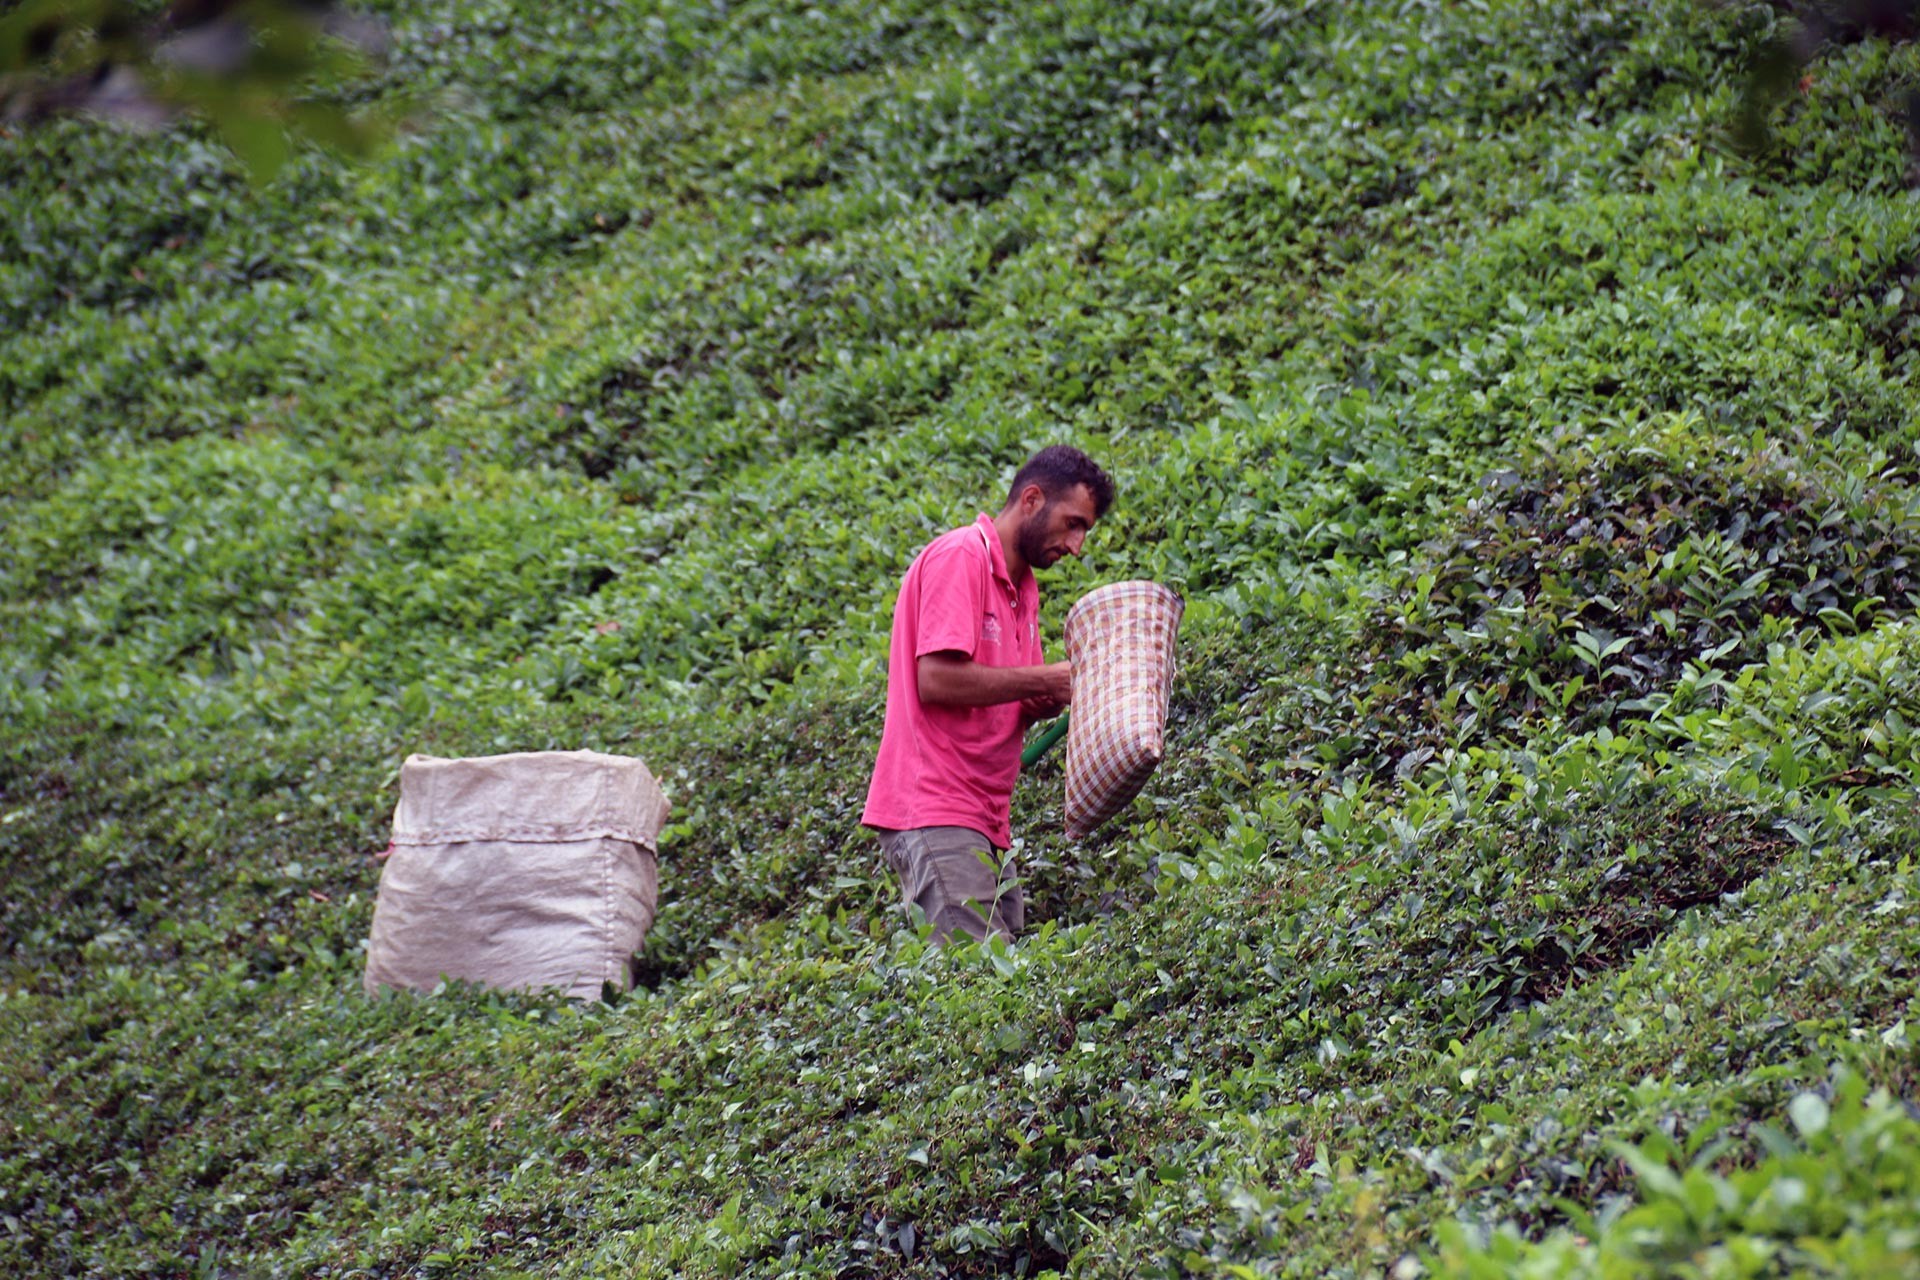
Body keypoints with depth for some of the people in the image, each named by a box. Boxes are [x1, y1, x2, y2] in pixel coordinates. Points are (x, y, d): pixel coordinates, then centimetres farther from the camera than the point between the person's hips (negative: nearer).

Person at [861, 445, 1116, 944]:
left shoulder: (1023, 585, 21)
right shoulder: (961, 557, -9)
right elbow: (936, 680, -19)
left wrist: (1068, 692, 0)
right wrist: (1044, 680, -11)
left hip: (986, 820, 10)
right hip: (935, 815, -10)